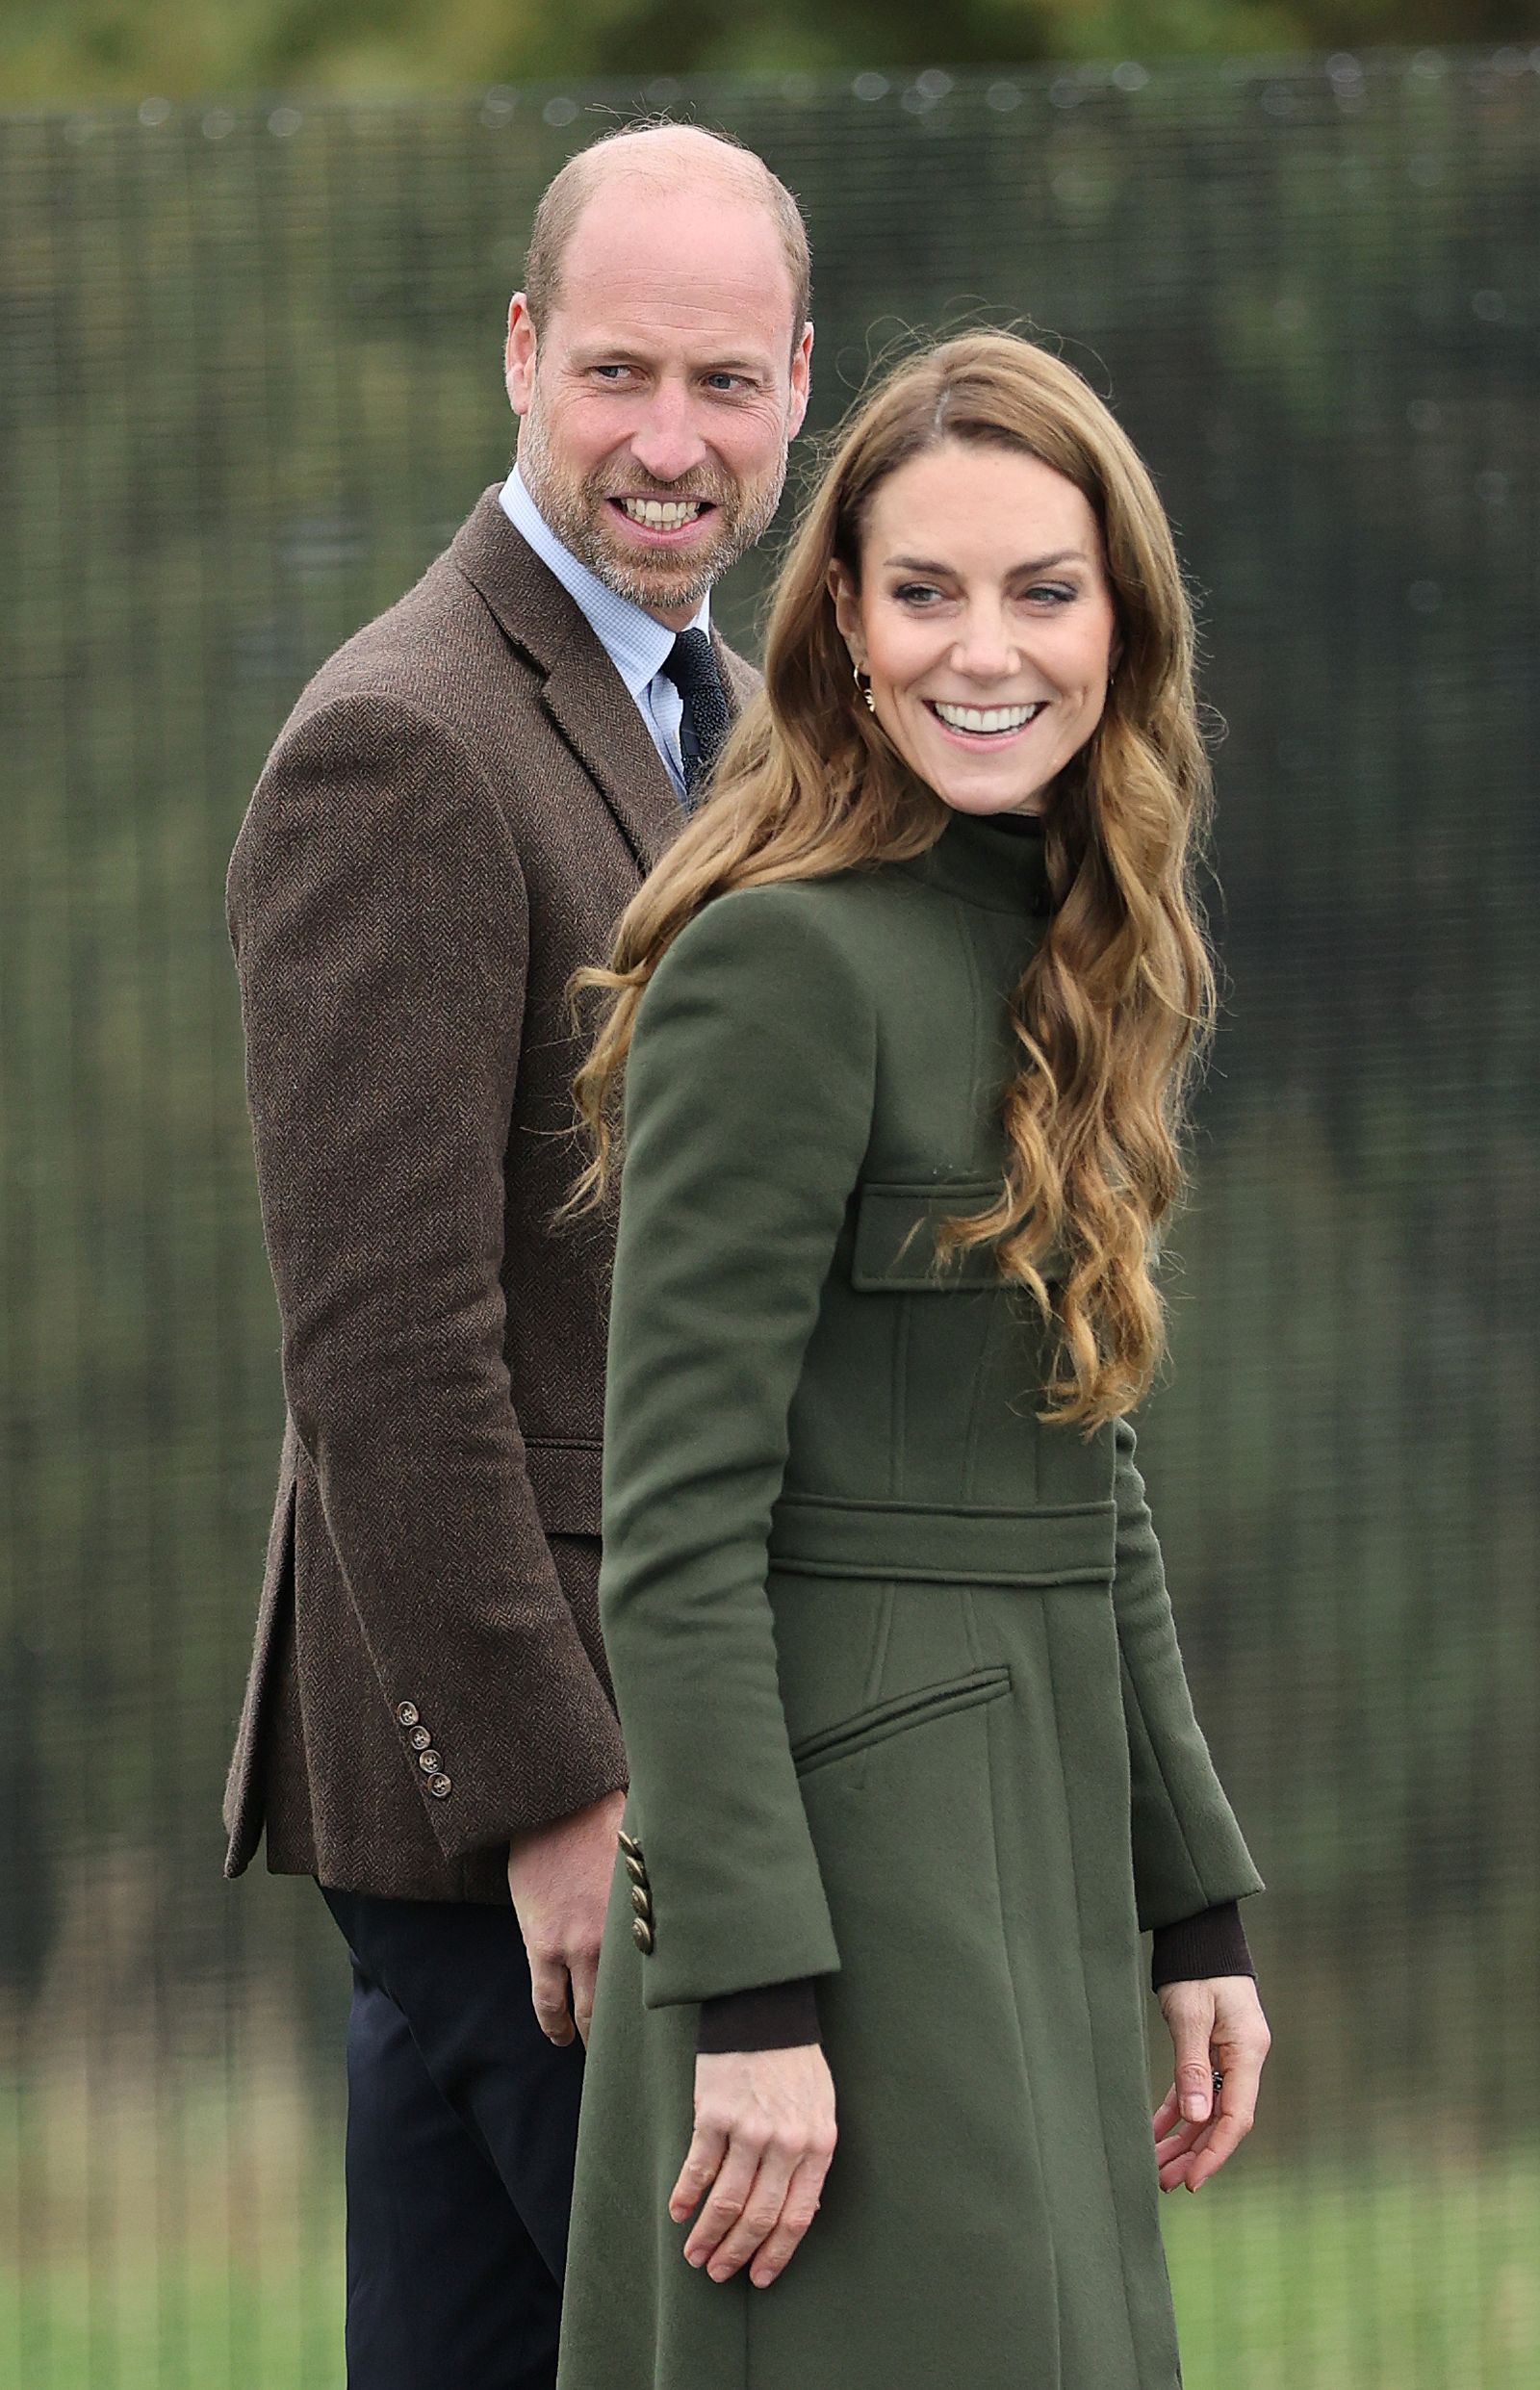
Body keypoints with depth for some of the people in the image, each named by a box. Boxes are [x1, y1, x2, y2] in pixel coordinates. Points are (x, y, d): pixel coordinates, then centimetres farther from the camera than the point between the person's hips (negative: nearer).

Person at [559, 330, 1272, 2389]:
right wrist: (757, 1999, -22)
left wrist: (1196, 1916, 17)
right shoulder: (784, 959, -13)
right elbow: (675, 1528, -17)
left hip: (1040, 1839, 9)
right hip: (839, 1834, -9)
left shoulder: (1064, 953, 13)